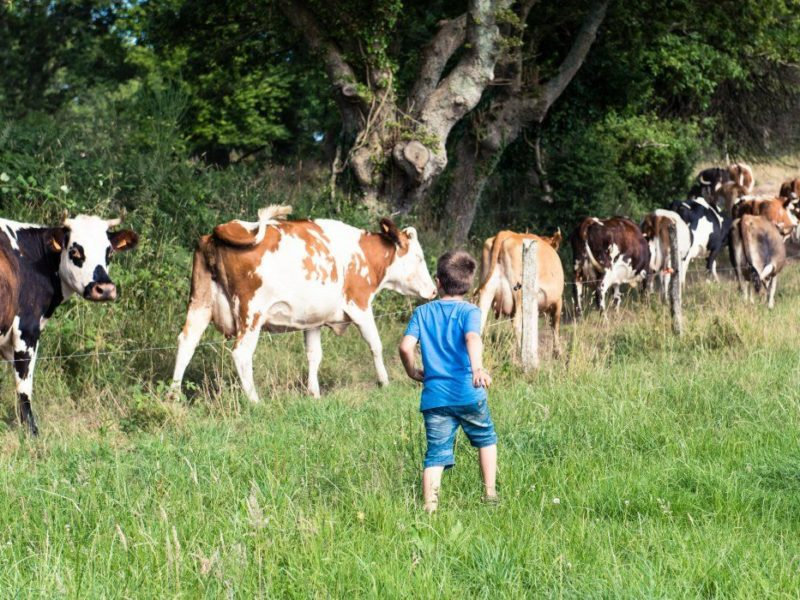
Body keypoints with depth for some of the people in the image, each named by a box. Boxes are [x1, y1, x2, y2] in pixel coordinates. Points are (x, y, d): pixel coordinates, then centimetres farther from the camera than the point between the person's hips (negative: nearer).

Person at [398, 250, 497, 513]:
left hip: (434, 396, 2)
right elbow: (472, 338, -22)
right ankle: (490, 494, 21)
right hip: (468, 393, -2)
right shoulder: (469, 311, -1)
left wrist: (413, 372, 15)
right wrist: (478, 368, -37)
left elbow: (406, 346, -3)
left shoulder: (422, 313, 8)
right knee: (486, 439, 21)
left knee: (436, 453, 3)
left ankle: (429, 506, -11)